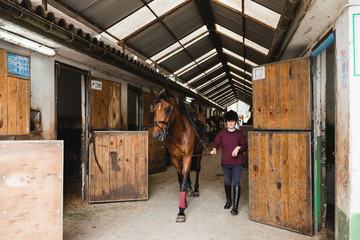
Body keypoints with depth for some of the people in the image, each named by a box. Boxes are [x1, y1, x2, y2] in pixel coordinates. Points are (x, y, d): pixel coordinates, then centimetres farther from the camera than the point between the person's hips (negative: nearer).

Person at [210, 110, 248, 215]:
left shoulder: (239, 134, 2)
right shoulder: (221, 133, 4)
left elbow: (245, 146, 2)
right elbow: (216, 142, -5)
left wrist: (238, 148, -19)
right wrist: (214, 149, -27)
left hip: (237, 163, -2)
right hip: (225, 162, 2)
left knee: (236, 183, -8)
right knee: (227, 182, 14)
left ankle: (235, 207, -2)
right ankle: (228, 201, 36)